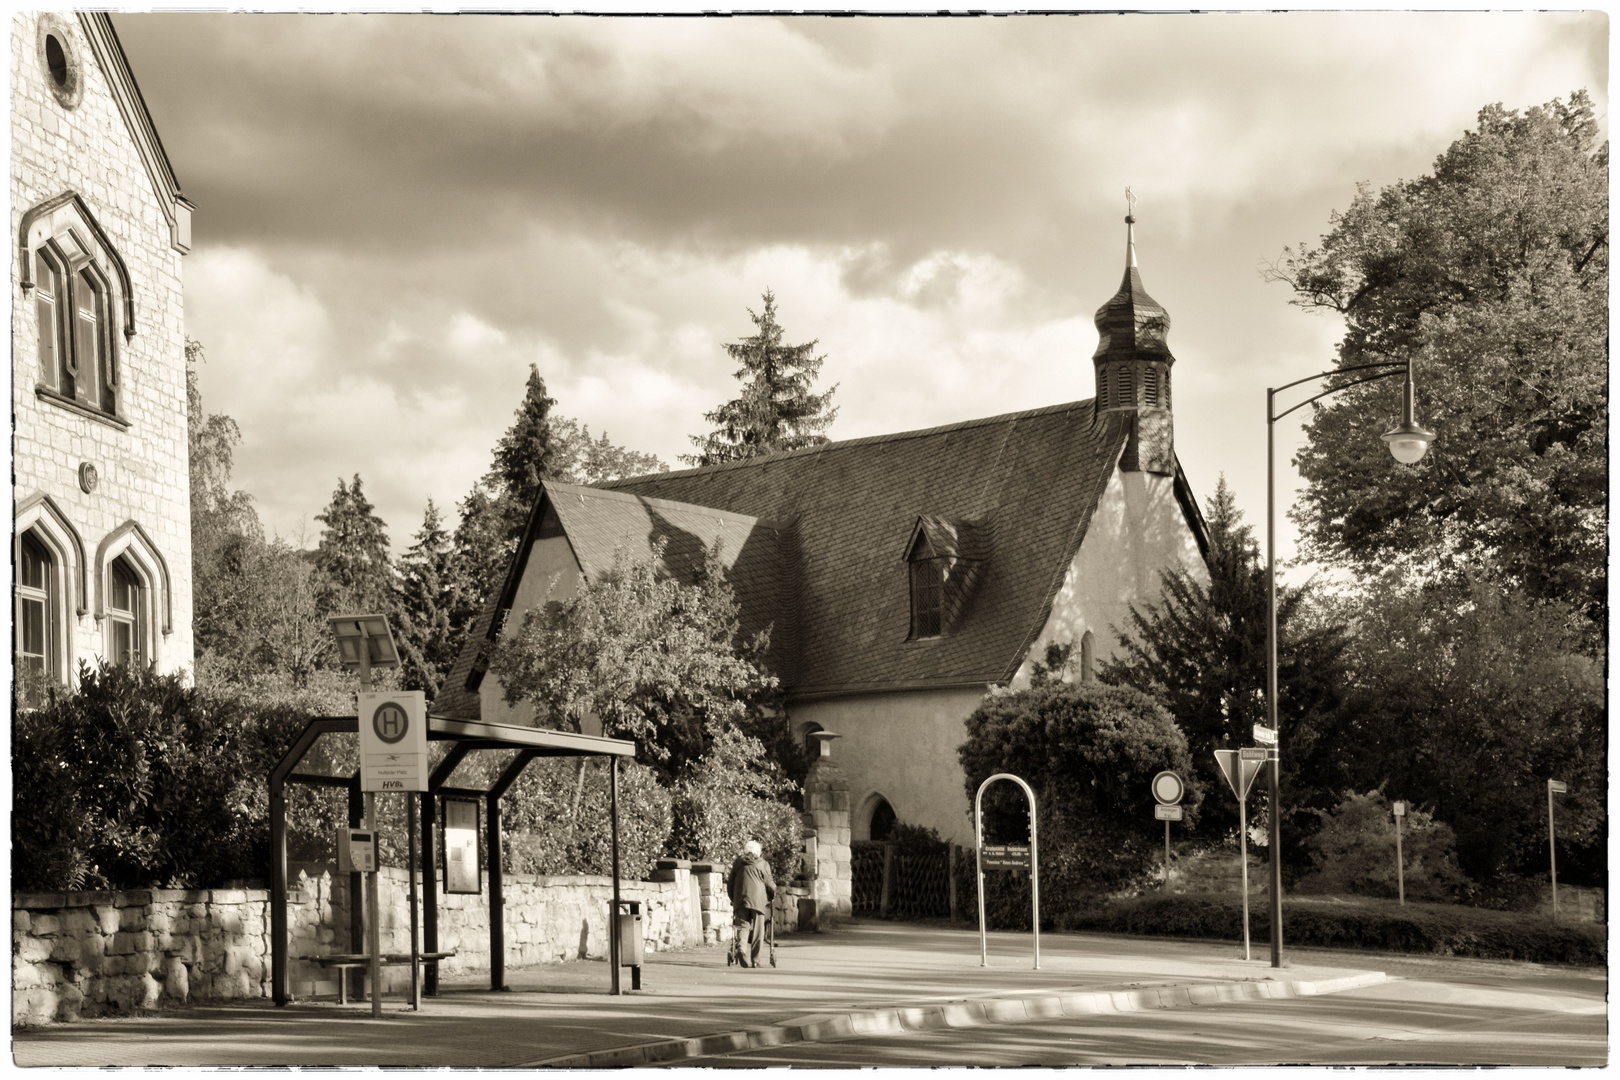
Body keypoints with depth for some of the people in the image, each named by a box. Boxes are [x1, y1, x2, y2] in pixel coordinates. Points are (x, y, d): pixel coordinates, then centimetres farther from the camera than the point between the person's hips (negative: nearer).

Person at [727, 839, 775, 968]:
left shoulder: (738, 863, 15)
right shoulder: (763, 864, 8)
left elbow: (730, 884, 18)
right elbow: (769, 884, 5)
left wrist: (733, 899, 30)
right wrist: (774, 892, 24)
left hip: (740, 900, 2)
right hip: (758, 901, -2)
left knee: (742, 928, 2)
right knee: (757, 932, 4)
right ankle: (755, 960, 3)